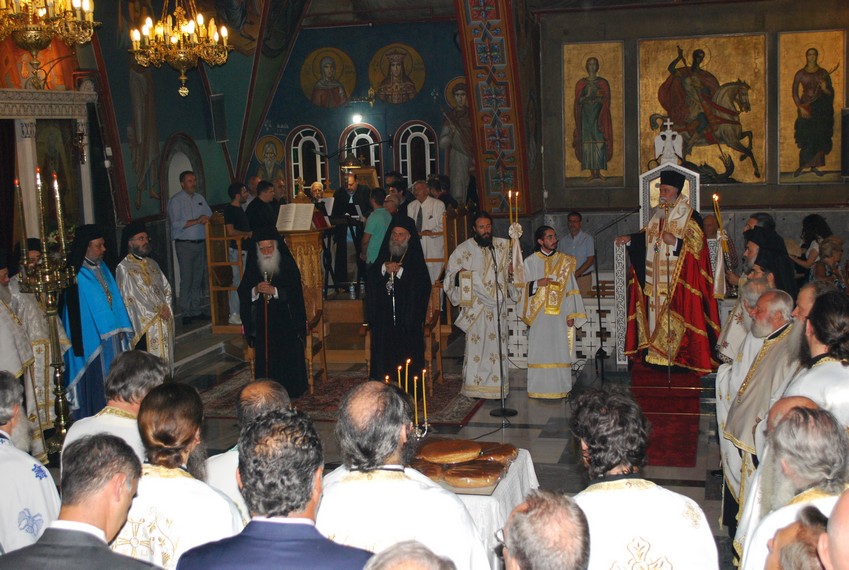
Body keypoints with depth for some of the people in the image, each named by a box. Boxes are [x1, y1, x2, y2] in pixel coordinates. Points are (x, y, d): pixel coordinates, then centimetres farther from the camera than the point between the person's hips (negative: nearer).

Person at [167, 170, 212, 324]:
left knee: (198, 278, 9)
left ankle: (196, 310, 17)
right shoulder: (176, 201, -6)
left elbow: (209, 216, 16)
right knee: (186, 279, -6)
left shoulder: (200, 198, 14)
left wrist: (206, 219, -6)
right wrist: (197, 221, -17)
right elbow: (176, 223, -15)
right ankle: (186, 313, 0)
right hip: (185, 244, -6)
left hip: (201, 242, 6)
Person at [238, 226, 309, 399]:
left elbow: (295, 292, -7)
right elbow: (242, 292, 5)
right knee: (265, 356, -8)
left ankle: (291, 389, 3)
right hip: (261, 319, 2)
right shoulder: (253, 266, 6)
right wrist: (255, 291, -15)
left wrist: (274, 291, -20)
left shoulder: (287, 264, -1)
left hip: (286, 319, -2)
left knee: (288, 356, -9)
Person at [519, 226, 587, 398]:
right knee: (539, 350, -1)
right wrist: (537, 283, -15)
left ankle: (561, 386, 8)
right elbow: (524, 287, 5)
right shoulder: (530, 261, 4)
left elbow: (570, 289, 7)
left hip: (559, 314, 1)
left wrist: (571, 314, 0)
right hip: (538, 315, -1)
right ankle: (538, 388, 5)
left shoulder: (564, 261, 8)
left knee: (560, 350, 1)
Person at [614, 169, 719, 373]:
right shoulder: (658, 214, 14)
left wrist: (675, 241, -24)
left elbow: (697, 244, -11)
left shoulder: (690, 216, -6)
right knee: (656, 311, 5)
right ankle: (656, 352, 10)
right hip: (656, 279, 6)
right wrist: (630, 239, 8)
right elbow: (647, 237, 23)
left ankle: (679, 356, -3)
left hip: (678, 278, -6)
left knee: (675, 315, -8)